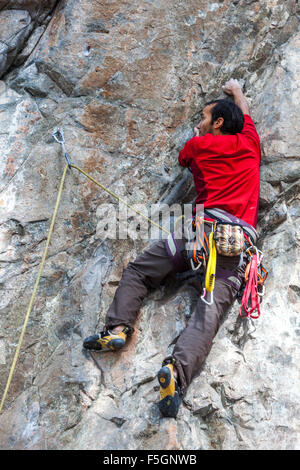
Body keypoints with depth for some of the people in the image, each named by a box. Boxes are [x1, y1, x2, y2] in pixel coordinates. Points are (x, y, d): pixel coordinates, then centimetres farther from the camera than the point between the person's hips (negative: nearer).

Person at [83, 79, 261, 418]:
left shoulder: (199, 144, 14)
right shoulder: (249, 143, 22)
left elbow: (182, 158, 39)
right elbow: (245, 113, 44)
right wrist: (236, 90, 62)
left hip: (204, 225, -2)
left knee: (137, 270, 10)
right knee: (211, 308, -13)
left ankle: (117, 326, -2)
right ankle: (179, 369, -32)